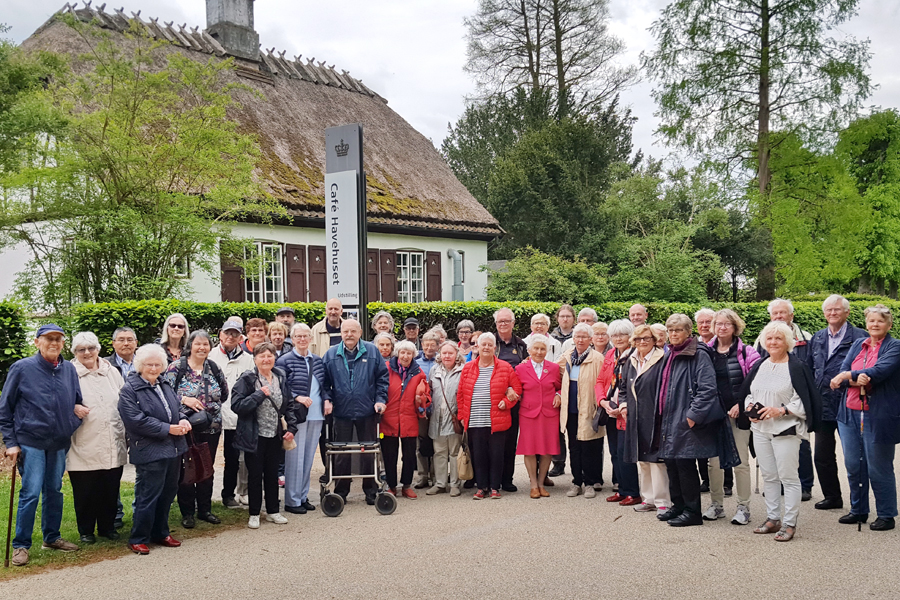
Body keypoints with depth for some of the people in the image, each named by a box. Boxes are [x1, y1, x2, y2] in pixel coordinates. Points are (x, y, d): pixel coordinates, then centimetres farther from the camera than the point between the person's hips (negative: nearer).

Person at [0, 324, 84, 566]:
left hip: (59, 443, 4)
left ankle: (52, 537, 26)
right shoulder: (22, 368, -5)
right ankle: (21, 545, 5)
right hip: (30, 442, -4)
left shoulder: (69, 369, 7)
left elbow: (77, 401, 19)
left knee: (54, 490, 13)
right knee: (31, 492, -6)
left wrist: (78, 408, -5)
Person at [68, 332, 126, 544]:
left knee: (111, 489, 10)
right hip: (84, 447, -4)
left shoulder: (112, 371, 12)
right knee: (85, 491, 4)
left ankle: (108, 526, 26)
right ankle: (86, 531, 21)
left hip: (113, 446, 4)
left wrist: (125, 432, 13)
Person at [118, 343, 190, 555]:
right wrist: (168, 429, -18)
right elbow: (137, 421, -18)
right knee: (148, 496, -3)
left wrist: (182, 421, -1)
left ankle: (160, 533, 28)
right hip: (149, 451, -7)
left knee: (168, 493, 14)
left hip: (172, 449, 8)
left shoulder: (165, 386, 14)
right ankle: (138, 538, 10)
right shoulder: (129, 390, -9)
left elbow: (176, 408, 23)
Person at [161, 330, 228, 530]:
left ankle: (205, 509, 24)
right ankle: (187, 512, 14)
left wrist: (211, 404, 6)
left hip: (211, 427, 4)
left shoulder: (214, 368, 7)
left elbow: (224, 393, 16)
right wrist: (185, 400, -20)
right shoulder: (177, 367, -6)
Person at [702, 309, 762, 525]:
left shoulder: (746, 353, -2)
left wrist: (741, 404, -12)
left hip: (738, 413, -3)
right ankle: (716, 504, 18)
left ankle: (743, 507, 11)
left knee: (741, 461, 1)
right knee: (714, 461, 6)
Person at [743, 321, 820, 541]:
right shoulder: (759, 366, 12)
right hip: (760, 429, 7)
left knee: (788, 477, -3)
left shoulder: (797, 367, -8)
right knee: (768, 476, 13)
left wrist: (780, 410, -20)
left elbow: (804, 401, -10)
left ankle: (790, 523, 5)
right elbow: (748, 393, 19)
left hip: (786, 430, -6)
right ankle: (773, 519, 23)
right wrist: (749, 407, -1)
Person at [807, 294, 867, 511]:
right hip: (823, 406, 6)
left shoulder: (860, 337, -6)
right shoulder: (817, 338, 13)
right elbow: (809, 370, 17)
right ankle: (832, 496, 25)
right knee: (822, 456, 11)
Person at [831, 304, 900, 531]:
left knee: (879, 468, 1)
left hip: (878, 415, -5)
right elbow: (842, 373, 3)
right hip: (851, 413, 5)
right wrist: (856, 380, -18)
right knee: (853, 465, 10)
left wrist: (848, 375, -16)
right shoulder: (858, 345, 12)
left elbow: (879, 371, -19)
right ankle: (858, 510, 25)